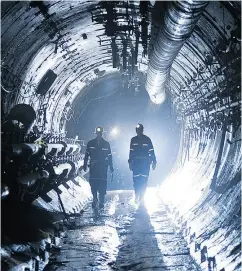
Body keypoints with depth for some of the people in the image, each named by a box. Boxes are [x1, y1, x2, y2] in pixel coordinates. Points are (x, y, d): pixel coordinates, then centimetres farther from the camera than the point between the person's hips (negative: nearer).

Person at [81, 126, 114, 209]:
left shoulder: (106, 144, 7)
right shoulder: (90, 143, 8)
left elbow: (109, 156, 9)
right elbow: (86, 155, 10)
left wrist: (111, 167, 5)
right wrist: (85, 165, 4)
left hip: (103, 167, -1)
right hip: (93, 167, 1)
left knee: (102, 184, -6)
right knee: (93, 183, -3)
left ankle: (101, 201, 0)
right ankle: (95, 199, 14)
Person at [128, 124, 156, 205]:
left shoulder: (147, 139, 2)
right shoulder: (133, 140, 8)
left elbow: (151, 151, 2)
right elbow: (131, 152, 11)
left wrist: (154, 161, -3)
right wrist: (130, 162, 6)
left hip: (145, 163, -1)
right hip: (136, 163, 1)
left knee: (144, 180, -2)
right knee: (136, 180, -5)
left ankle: (141, 197, 7)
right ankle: (137, 196, 6)